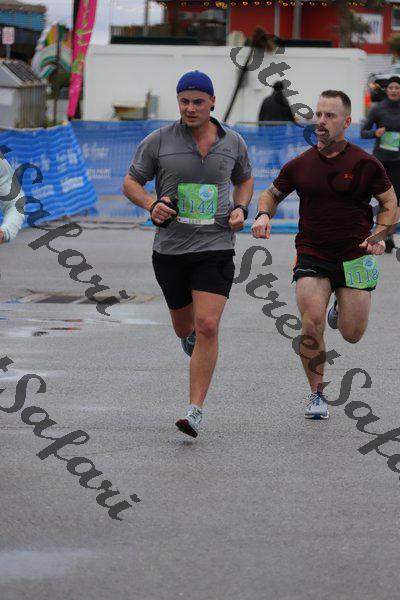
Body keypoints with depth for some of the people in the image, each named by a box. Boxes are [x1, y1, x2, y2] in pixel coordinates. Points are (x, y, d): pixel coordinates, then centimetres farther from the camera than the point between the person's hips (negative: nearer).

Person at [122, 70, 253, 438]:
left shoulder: (233, 142, 2)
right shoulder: (159, 141, -4)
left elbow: (244, 180, 21)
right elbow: (131, 183, 5)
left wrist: (241, 209, 1)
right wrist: (151, 205, -15)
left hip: (215, 247, -1)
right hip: (170, 250, 1)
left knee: (207, 327, -15)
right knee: (184, 326, 16)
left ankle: (195, 413, -13)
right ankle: (190, 337, 56)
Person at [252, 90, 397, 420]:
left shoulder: (365, 163, -6)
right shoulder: (300, 165, 0)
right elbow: (273, 193, 16)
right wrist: (263, 214, -6)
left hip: (354, 257, -1)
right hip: (311, 256, 1)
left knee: (352, 334, 3)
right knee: (312, 324, -17)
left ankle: (340, 311, 41)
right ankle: (317, 395, 1)